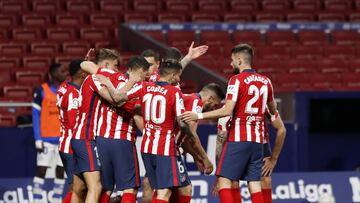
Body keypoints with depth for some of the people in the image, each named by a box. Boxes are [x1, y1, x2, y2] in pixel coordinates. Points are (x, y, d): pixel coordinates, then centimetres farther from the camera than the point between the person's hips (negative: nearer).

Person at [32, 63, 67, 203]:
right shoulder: (42, 91, -3)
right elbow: (36, 116, -3)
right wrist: (38, 139, -8)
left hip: (63, 138, 4)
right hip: (46, 138, -4)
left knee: (61, 171, 5)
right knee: (41, 170, -6)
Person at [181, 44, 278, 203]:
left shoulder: (237, 80, -10)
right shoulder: (265, 81, 10)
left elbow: (227, 111, -18)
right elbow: (273, 110, 23)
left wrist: (199, 116, -14)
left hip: (239, 138, -6)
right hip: (257, 139, 6)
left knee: (224, 180, -4)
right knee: (254, 183, 6)